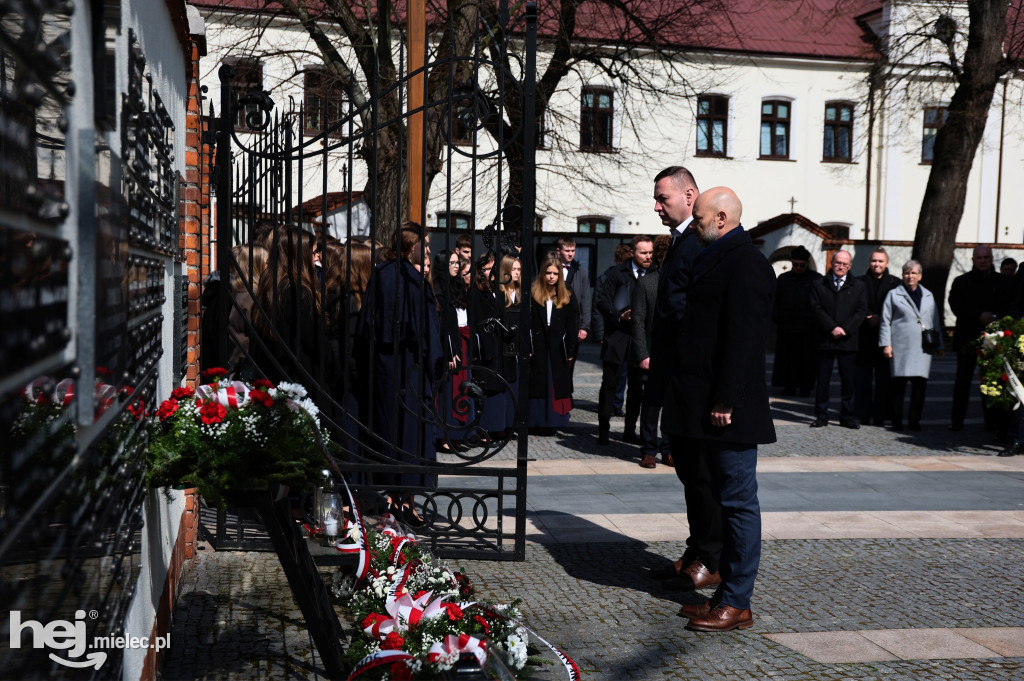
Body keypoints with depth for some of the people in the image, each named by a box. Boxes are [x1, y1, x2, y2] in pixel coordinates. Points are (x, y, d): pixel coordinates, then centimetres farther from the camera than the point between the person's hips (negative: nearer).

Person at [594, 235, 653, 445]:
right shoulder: (617, 273, -1)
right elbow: (600, 299, -4)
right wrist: (619, 316, -16)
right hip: (617, 336, -2)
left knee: (637, 387, 8)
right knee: (609, 384, 2)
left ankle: (630, 430, 20)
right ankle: (603, 430, 10)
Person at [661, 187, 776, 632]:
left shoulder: (746, 262, -14)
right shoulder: (717, 258, 18)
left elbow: (744, 339, -21)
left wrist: (725, 401, -23)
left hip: (730, 409, -10)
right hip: (707, 406, 10)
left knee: (737, 502, -2)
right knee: (724, 500, 14)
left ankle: (736, 604, 5)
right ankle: (726, 592, 23)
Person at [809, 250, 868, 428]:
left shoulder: (858, 286, 10)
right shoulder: (820, 285, 8)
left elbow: (861, 311, 2)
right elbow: (817, 308, -1)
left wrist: (845, 329, -10)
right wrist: (832, 328, -13)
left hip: (848, 341, 0)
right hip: (825, 340, 0)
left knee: (848, 380, 3)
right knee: (822, 380, 2)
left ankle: (847, 416, 12)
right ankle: (821, 416, 10)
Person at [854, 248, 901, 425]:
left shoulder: (895, 283, 7)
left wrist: (880, 319, -10)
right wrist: (869, 319, -10)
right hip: (864, 337, 0)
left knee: (883, 378, 0)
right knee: (863, 378, 2)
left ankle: (880, 415, 5)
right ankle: (863, 415, 8)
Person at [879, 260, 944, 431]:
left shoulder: (928, 296, 18)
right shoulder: (894, 295, 8)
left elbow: (936, 322, 21)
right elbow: (885, 321, 4)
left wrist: (939, 345, 17)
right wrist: (886, 344, -4)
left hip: (922, 348, 3)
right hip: (900, 347, -3)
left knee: (920, 383, -1)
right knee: (898, 383, -4)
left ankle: (914, 420, 7)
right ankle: (896, 420, 4)